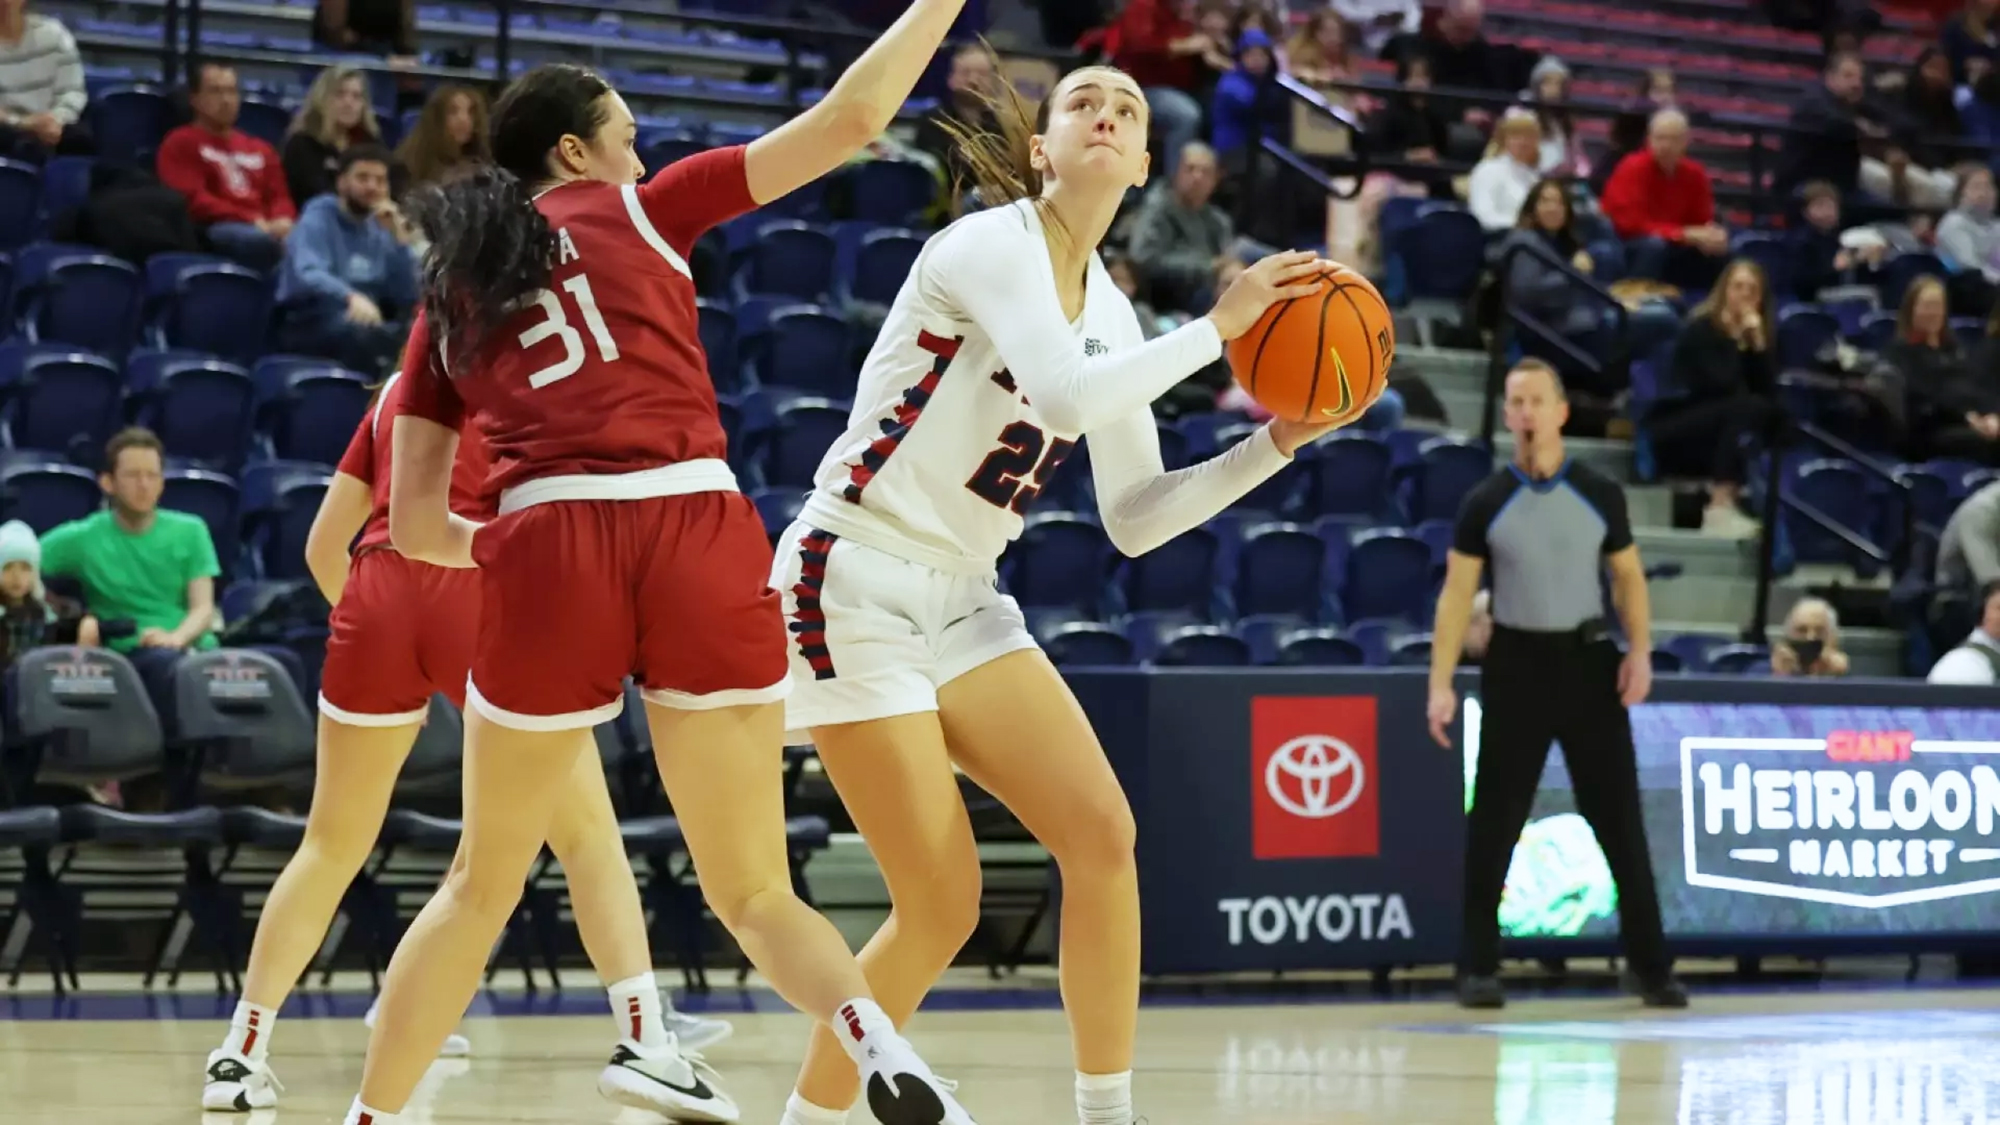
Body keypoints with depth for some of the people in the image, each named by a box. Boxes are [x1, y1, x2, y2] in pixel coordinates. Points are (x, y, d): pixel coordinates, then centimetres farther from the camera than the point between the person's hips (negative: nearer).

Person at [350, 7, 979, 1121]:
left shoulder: (450, 299, 22)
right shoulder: (638, 209, 15)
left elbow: (417, 522, 19)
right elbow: (851, 117, 10)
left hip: (546, 551, 1)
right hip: (699, 537, -1)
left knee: (482, 888, 18)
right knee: (756, 893, 6)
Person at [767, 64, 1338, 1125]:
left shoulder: (1110, 314, 11)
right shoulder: (991, 244, -12)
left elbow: (1133, 520, 12)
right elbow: (1063, 396, -29)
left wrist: (1275, 442, 2)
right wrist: (1215, 326, -20)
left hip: (962, 599, 7)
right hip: (855, 583, -7)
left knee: (1101, 834, -9)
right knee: (941, 905, -11)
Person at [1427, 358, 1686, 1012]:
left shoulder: (1600, 495, 2)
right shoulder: (1486, 504, 0)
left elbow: (1628, 577, 9)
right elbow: (1456, 595, 0)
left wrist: (1640, 650, -6)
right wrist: (1440, 684, -8)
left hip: (1588, 661, 0)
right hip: (1516, 663, 0)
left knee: (1619, 818, 1)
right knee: (1494, 825, 0)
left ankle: (1651, 967, 8)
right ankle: (1479, 969, 7)